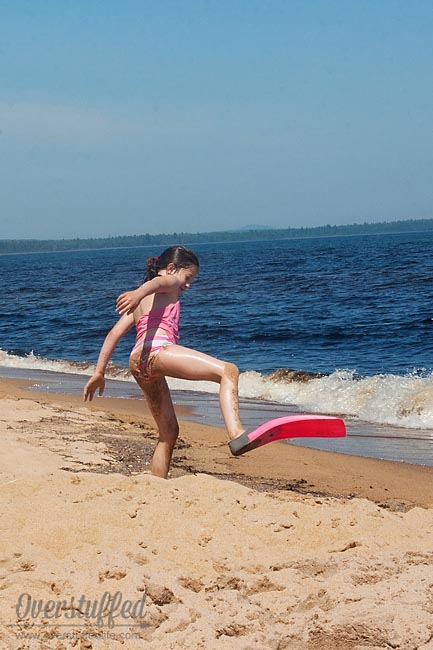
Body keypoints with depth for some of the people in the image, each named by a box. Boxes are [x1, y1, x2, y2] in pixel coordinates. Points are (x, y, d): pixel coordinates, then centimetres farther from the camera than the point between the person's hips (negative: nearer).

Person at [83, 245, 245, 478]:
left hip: (138, 362, 9)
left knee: (168, 433, 15)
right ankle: (236, 432, -43)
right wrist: (139, 293, -33)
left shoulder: (142, 303, 37)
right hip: (158, 350, -9)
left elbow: (113, 334, 30)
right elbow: (155, 283, -10)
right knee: (228, 371, -20)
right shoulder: (168, 282, 16)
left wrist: (99, 373, 27)